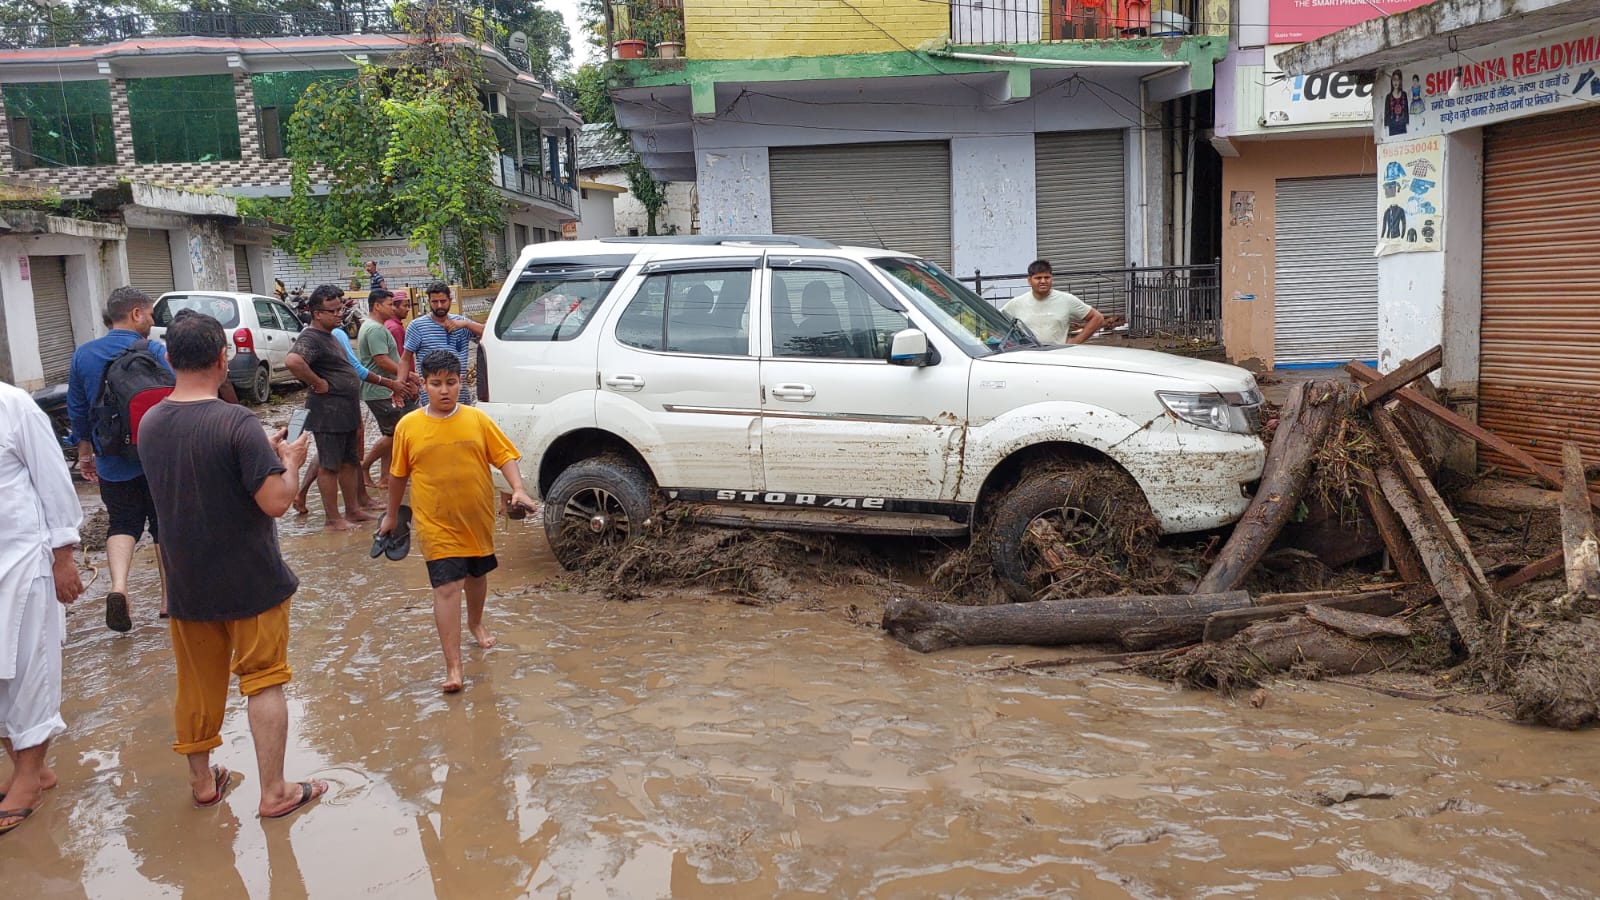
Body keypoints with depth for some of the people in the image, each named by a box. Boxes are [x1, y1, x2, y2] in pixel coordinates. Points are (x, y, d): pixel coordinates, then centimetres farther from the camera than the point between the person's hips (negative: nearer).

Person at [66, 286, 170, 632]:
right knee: (165, 525, 11)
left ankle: (118, 586, -10)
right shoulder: (155, 353, -13)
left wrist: (85, 452, 20)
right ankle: (170, 598, 17)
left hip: (113, 462, 3)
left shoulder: (83, 355, 0)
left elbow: (77, 411, 8)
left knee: (122, 524, 14)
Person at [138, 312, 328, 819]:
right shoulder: (237, 424, -21)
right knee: (264, 682, 6)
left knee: (197, 683, 18)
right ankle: (274, 793, 13)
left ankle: (201, 781, 33)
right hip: (250, 582, -5)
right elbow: (276, 501, -23)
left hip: (185, 582, 6)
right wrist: (290, 461, -4)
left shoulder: (149, 424, 0)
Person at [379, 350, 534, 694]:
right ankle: (453, 667, -7)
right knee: (446, 588, -10)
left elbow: (505, 456, -4)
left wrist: (518, 489, -20)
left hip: (478, 519, 2)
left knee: (476, 575, 23)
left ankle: (476, 622, 52)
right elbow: (398, 474, 7)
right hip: (436, 524, -2)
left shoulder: (477, 419, -4)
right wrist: (392, 514, 15)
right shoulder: (409, 426, -4)